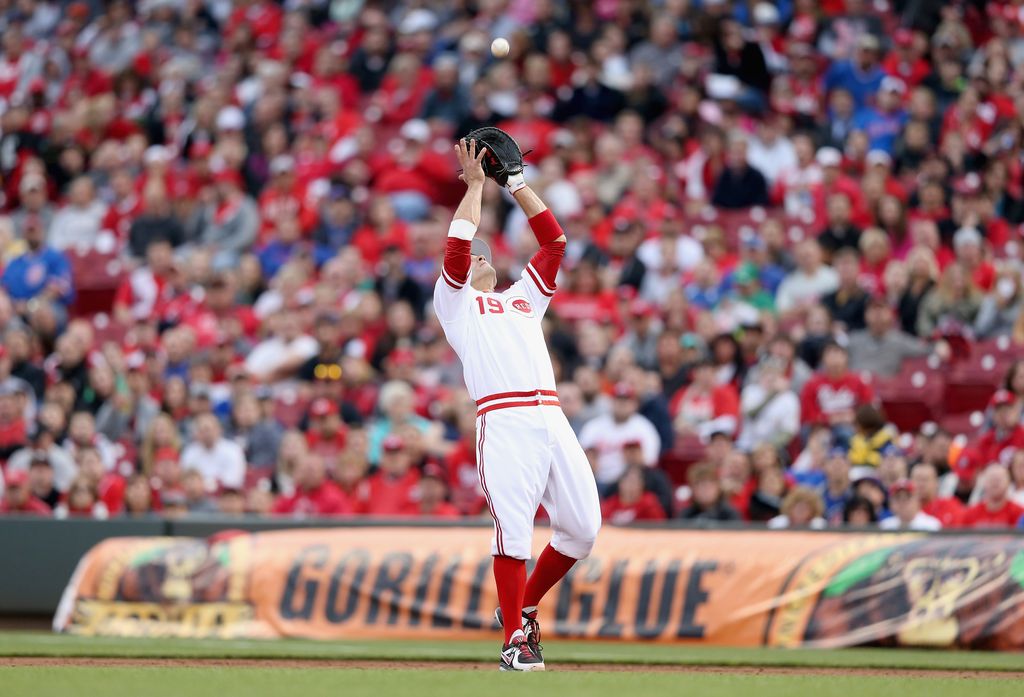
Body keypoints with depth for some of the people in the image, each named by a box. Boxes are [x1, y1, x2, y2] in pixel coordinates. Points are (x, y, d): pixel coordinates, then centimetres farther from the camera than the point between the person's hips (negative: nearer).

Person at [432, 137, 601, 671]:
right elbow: (456, 246, 2)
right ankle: (515, 640, -4)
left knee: (583, 527, 0)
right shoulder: (456, 301, 18)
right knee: (513, 529, -11)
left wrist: (517, 184, 25)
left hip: (552, 420, 5)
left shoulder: (523, 297, 32)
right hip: (504, 421, -5)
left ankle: (522, 608, 19)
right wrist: (474, 185, 11)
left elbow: (554, 240, 27)